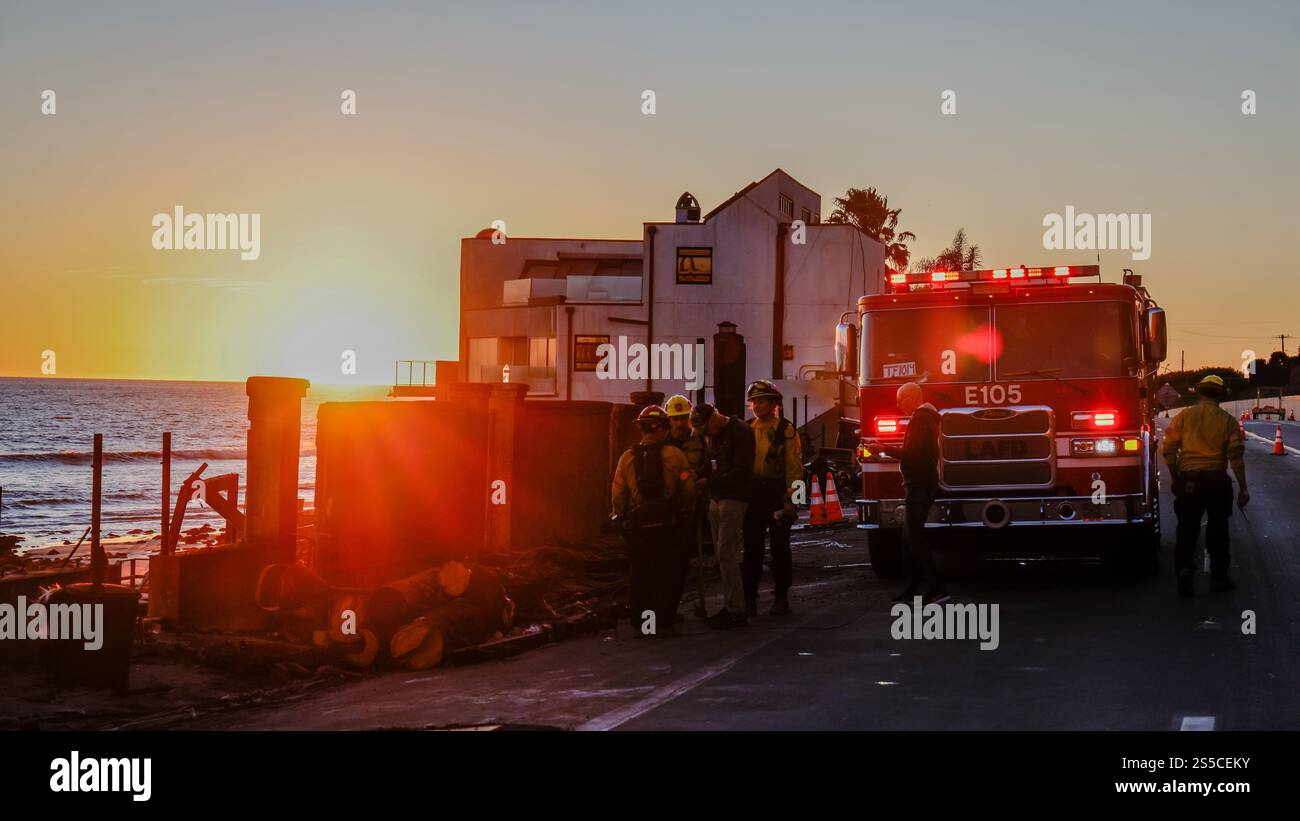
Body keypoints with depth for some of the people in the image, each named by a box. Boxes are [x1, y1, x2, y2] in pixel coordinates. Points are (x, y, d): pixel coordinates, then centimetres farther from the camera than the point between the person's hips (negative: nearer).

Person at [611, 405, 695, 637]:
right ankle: (664, 623, 8)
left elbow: (618, 494, 1)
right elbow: (688, 489, -5)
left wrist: (620, 517, 16)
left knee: (639, 574, 8)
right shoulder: (675, 455, -5)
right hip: (666, 524, -1)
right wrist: (687, 511, 12)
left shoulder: (627, 457, 0)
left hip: (636, 525, 1)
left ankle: (639, 624, 9)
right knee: (665, 574, 7)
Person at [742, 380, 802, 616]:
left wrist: (790, 498, -14)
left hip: (778, 493, -4)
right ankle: (749, 596, 8)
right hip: (753, 494, 4)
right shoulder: (747, 429, 11)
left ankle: (781, 596, 10)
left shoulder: (785, 430, -4)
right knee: (752, 547, 4)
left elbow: (794, 466, -8)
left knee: (780, 547, 3)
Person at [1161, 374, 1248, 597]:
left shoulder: (1183, 416, 3)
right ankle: (1218, 576, 17)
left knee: (1187, 528, 7)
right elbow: (1236, 456, -5)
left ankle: (1184, 567, -15)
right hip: (1217, 479, -1)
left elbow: (1169, 450, 0)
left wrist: (1175, 479, 13)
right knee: (1218, 528, 12)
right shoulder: (1227, 420, 1)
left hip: (1188, 479, 1)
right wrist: (1243, 489, -2)